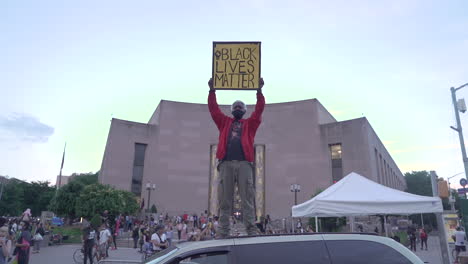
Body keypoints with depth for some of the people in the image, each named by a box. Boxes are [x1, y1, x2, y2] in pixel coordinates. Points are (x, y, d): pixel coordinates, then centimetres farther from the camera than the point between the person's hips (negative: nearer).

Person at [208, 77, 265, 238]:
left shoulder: (250, 123, 23)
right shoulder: (224, 122, 25)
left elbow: (259, 108, 14)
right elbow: (213, 108, 18)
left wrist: (259, 90, 8)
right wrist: (212, 90, 12)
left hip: (244, 163, -1)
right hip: (226, 163, 1)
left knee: (247, 200, -5)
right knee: (224, 201, -1)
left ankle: (251, 232, -5)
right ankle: (223, 233, 0)